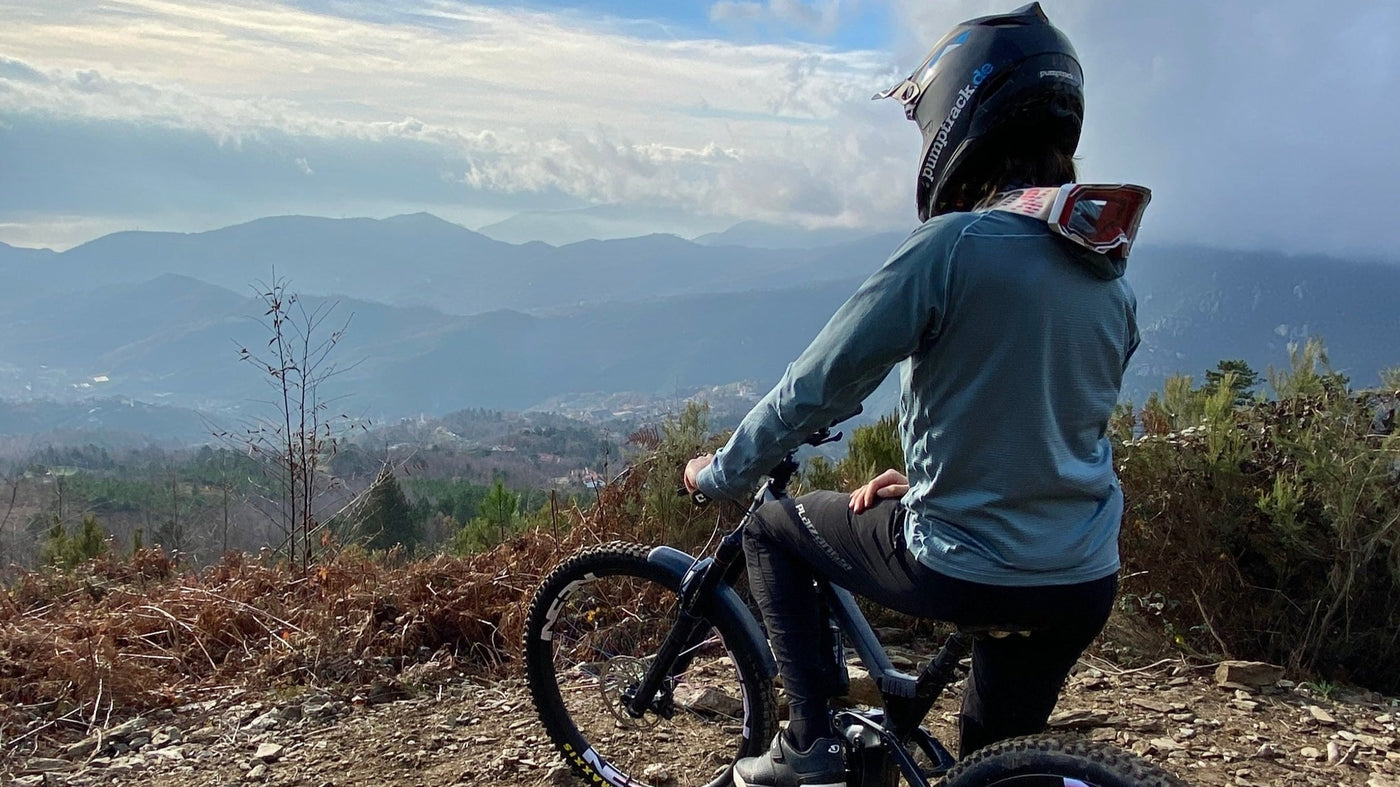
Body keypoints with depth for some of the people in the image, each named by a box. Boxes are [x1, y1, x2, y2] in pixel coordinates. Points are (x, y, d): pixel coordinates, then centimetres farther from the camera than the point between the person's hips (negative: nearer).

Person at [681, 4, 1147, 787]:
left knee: (774, 530, 17)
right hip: (1085, 584, 7)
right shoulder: (1113, 271, 6)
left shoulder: (953, 246, -17)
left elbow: (814, 389, -12)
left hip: (964, 570, -7)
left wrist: (719, 474, 3)